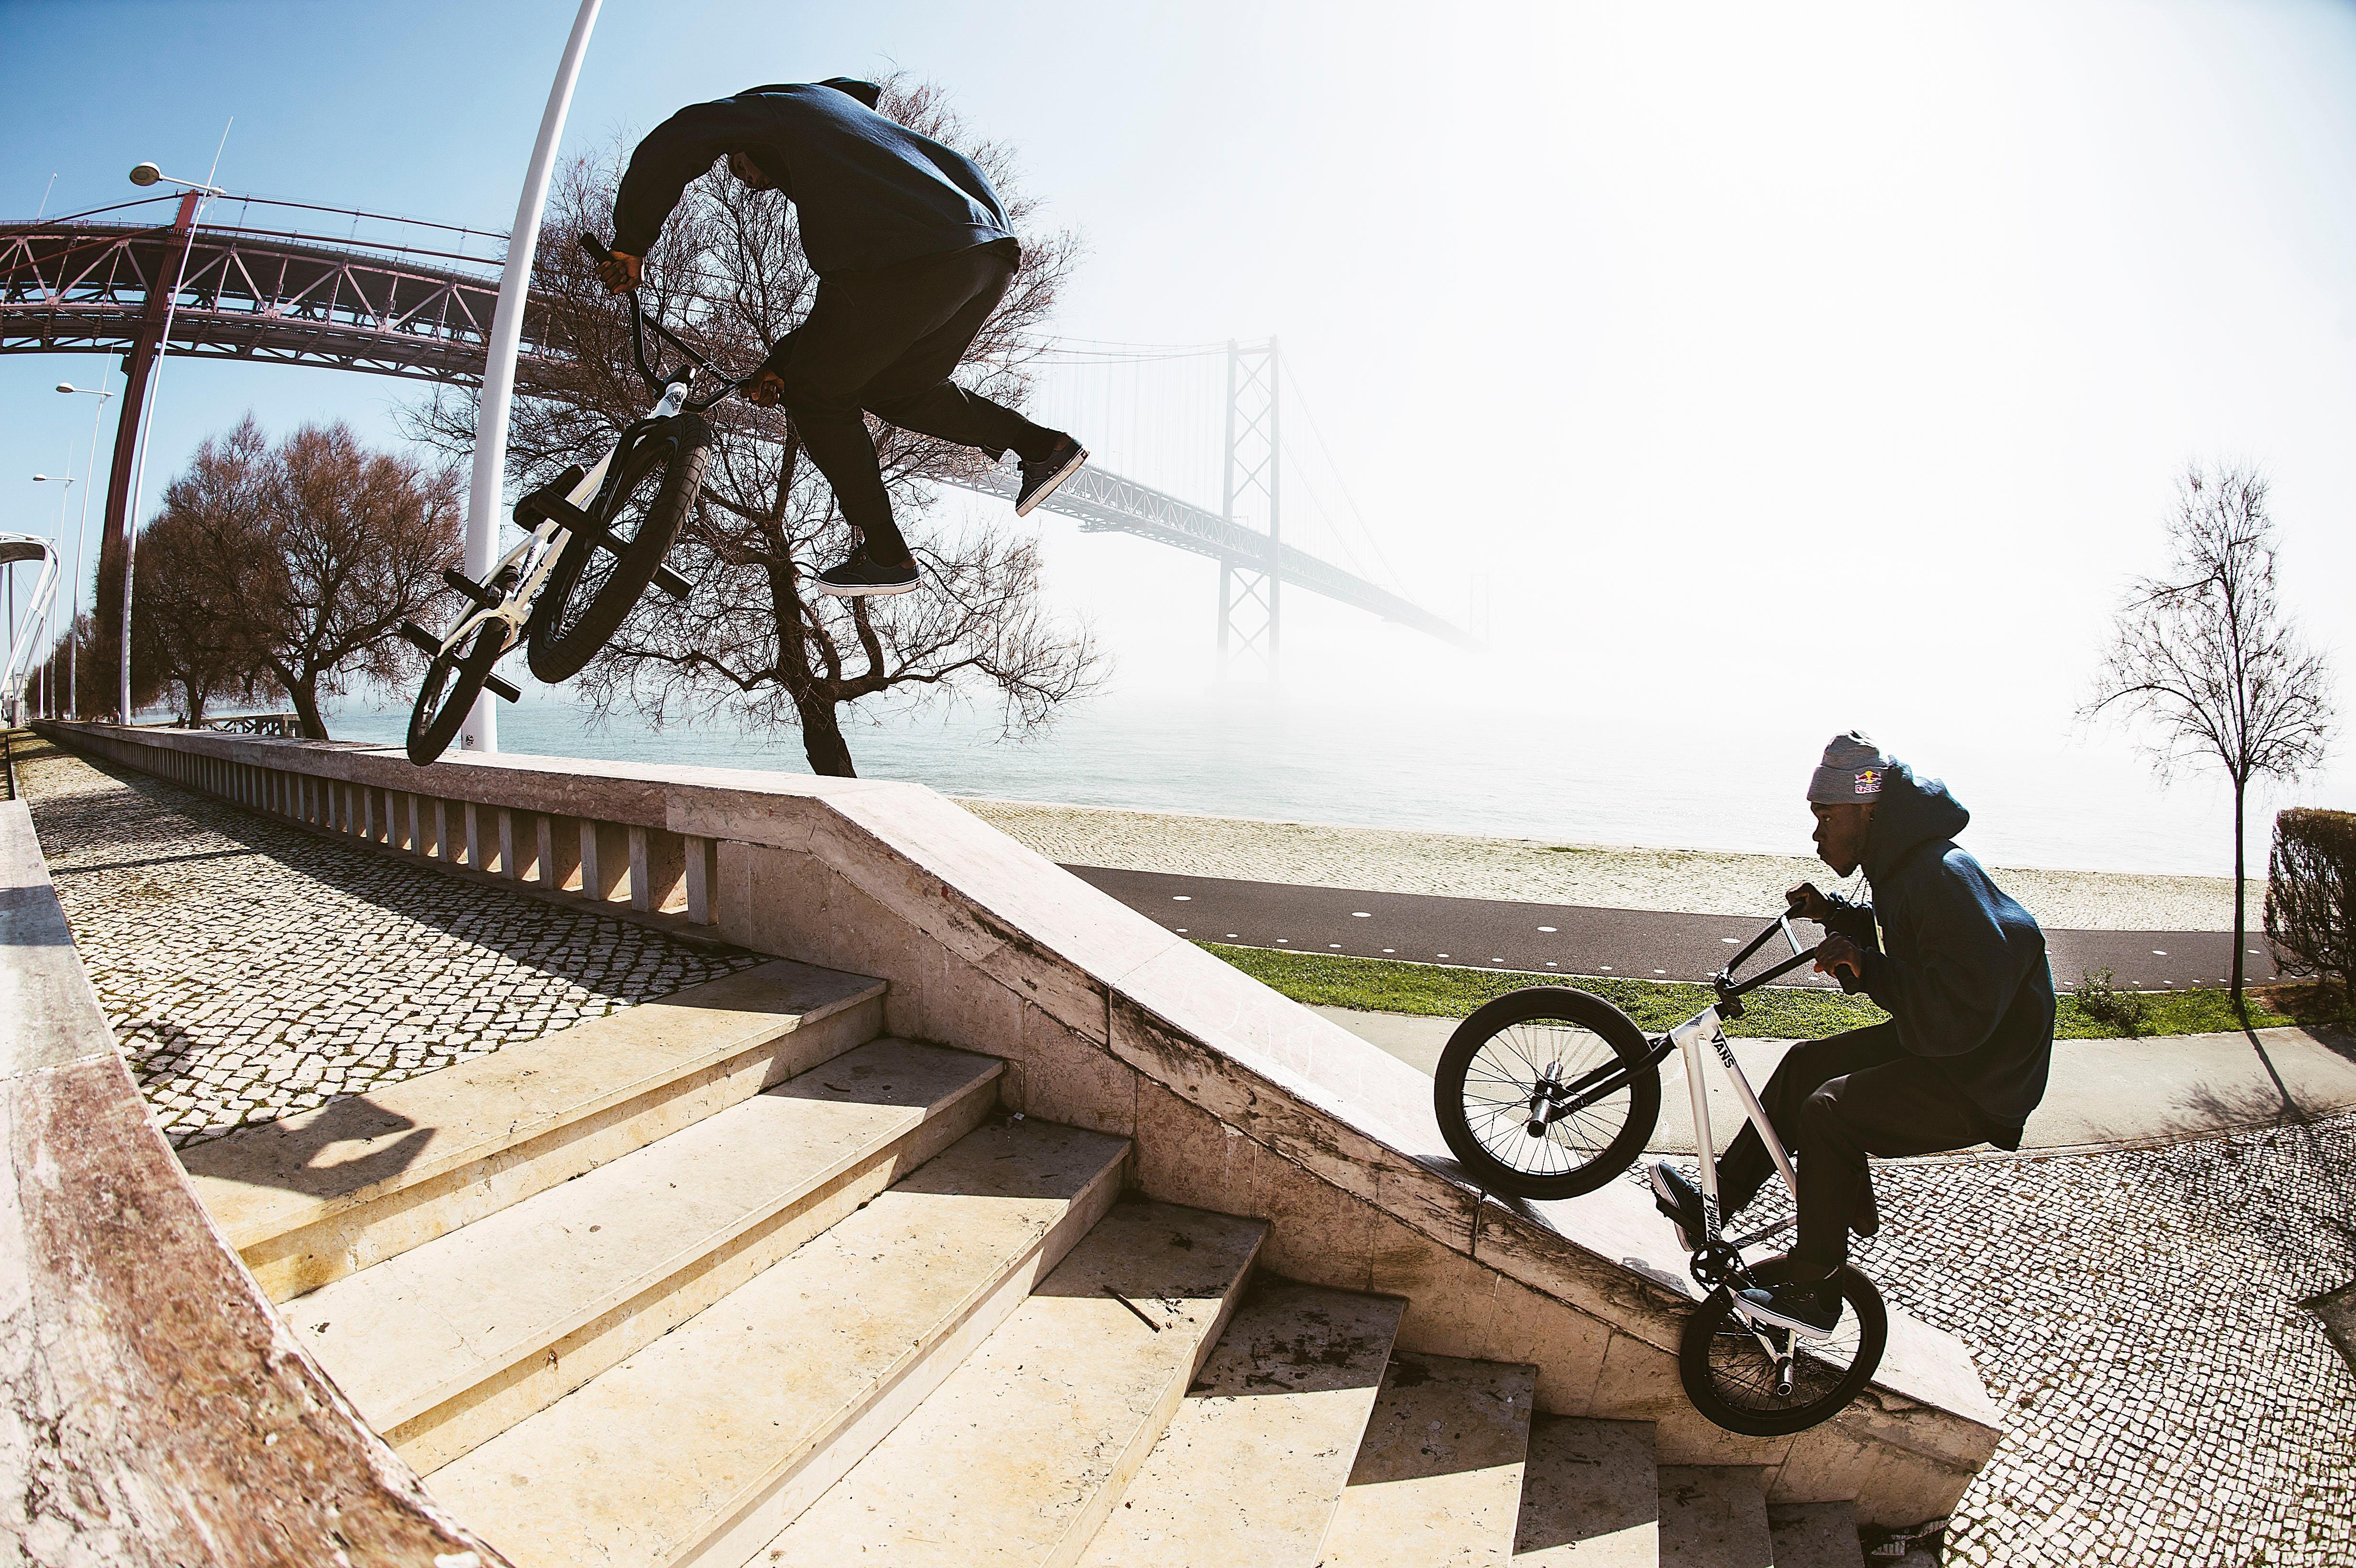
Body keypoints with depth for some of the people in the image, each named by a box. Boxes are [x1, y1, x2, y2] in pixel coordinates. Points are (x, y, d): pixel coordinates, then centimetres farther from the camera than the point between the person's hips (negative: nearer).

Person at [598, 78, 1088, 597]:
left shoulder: (776, 106, 20)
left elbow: (672, 143, 2)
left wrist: (631, 244, 11)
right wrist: (783, 359, 37)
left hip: (910, 263, -8)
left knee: (817, 395, 9)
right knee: (895, 390, 26)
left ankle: (885, 554, 8)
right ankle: (1044, 445, 17)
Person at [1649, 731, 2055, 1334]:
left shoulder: (1945, 878, -27)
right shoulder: (1905, 865, 6)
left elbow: (1961, 1015, -34)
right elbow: (1894, 948, 22)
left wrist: (1867, 967, -30)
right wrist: (1834, 914, 6)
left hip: (1982, 1083, -11)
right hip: (1936, 1043, 11)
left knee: (1829, 1110, -21)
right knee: (1806, 1063, 8)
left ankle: (1811, 1291, -7)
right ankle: (1715, 1204, 14)